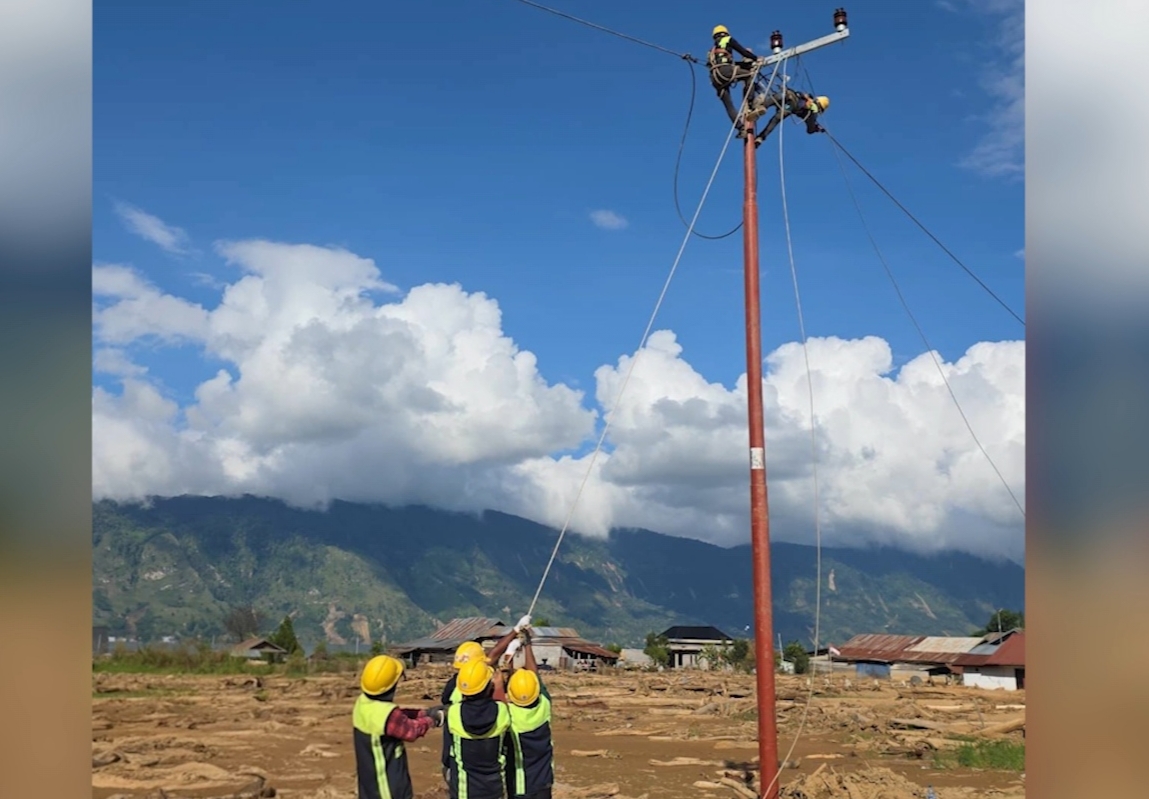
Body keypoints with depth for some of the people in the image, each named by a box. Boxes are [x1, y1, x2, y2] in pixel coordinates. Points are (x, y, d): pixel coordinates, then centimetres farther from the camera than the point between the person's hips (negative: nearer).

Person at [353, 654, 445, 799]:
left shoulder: (363, 702, -1)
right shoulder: (386, 714, -30)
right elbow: (412, 730, -14)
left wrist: (425, 712, 6)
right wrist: (431, 719, 4)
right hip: (389, 781, -9)